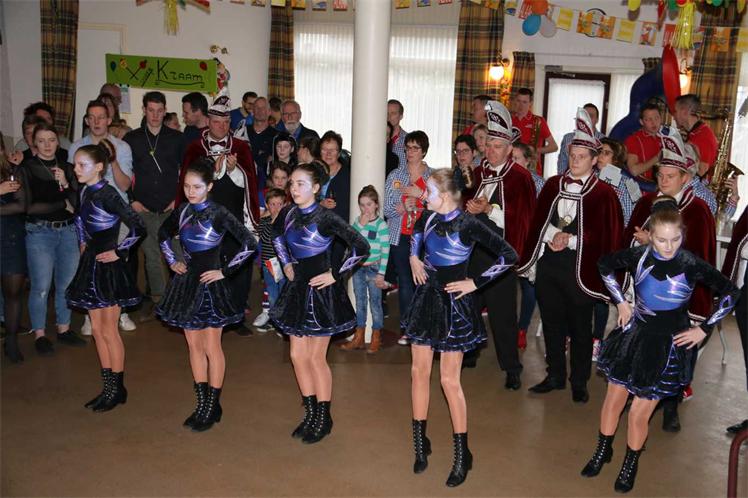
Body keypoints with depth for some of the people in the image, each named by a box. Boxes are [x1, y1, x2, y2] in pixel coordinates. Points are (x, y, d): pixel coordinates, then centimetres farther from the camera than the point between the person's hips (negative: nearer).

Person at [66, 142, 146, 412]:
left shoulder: (107, 194, -17)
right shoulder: (84, 192, 6)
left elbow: (138, 227, -23)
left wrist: (118, 252, -15)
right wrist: (83, 244, 16)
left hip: (108, 266, -8)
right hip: (90, 263, 8)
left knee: (109, 331, 1)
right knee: (97, 329, 12)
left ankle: (117, 389, 15)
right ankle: (109, 388, 23)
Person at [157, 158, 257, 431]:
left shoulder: (218, 213, -14)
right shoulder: (182, 210, 3)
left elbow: (249, 244, -19)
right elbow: (163, 234, 22)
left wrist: (225, 271, -16)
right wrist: (171, 261, 11)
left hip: (211, 283, -6)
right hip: (186, 281, 6)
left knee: (211, 347, 2)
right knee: (194, 345, 12)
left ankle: (213, 406, 15)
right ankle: (202, 403, 24)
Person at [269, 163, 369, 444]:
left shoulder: (326, 217, -17)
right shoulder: (288, 213, 1)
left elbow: (361, 248, -19)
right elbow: (277, 236, 24)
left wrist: (335, 275, -16)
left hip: (321, 290, -6)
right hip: (297, 288, 6)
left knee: (316, 357, 2)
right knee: (297, 355, 10)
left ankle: (323, 418, 20)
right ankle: (310, 414, 27)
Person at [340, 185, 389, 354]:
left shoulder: (381, 224, -9)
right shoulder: (357, 221, 5)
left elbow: (385, 251, -10)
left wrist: (381, 273, -12)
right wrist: (361, 225, -14)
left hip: (374, 268, -5)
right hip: (358, 267, 5)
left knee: (375, 302, 5)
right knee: (359, 303, 12)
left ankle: (376, 339, 16)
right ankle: (359, 338, 22)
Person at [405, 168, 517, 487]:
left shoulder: (468, 224, -17)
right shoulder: (428, 217, 1)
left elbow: (509, 256, -16)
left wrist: (475, 283, -14)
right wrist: (414, 257, 11)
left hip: (454, 304, -6)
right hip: (426, 298, 6)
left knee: (449, 380, -2)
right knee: (419, 371, 9)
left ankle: (462, 455, 14)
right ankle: (420, 443, 25)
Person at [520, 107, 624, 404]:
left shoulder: (603, 193, -6)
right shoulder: (553, 185, 7)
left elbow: (607, 235, -8)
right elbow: (538, 221, 7)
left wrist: (570, 240, -15)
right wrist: (553, 235, -12)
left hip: (579, 267, -4)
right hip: (547, 263, 4)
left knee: (579, 327, 8)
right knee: (551, 323, 14)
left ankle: (579, 382, 23)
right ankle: (555, 375, 29)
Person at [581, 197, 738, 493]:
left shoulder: (692, 265, -18)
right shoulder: (638, 256, -12)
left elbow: (730, 294, -8)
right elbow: (604, 265, 7)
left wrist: (703, 329, -6)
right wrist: (620, 302, 4)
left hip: (668, 345, -3)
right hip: (634, 335, 3)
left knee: (639, 412, 4)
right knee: (613, 399, 14)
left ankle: (631, 465, 29)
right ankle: (603, 450, 38)